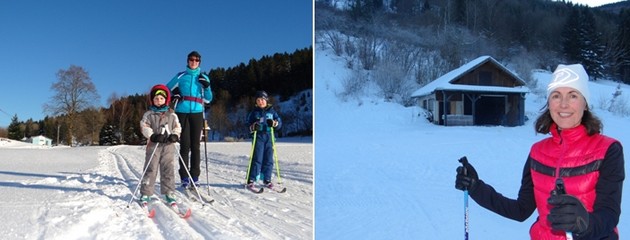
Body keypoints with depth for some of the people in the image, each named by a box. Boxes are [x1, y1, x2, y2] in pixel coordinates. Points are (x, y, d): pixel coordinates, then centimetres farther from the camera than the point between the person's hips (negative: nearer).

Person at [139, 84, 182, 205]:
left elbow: (177, 127, 11)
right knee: (150, 169, 0)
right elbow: (144, 127, -3)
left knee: (168, 169, 2)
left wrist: (175, 136, -10)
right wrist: (153, 136, -19)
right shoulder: (148, 114, 6)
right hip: (153, 145, -1)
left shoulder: (172, 114, 11)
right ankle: (145, 193, 8)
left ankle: (169, 193, 10)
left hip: (168, 146, 2)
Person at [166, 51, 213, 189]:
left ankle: (195, 177, 1)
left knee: (195, 145, -2)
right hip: (182, 112, -1)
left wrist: (207, 87, -4)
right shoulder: (180, 76, 11)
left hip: (197, 113, 1)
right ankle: (184, 178, -4)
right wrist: (174, 94, -4)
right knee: (184, 145, -6)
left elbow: (208, 99, 13)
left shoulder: (203, 78, 14)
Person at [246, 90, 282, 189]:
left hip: (269, 137, 2)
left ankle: (267, 179, 14)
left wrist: (274, 123, -14)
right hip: (258, 137, -2)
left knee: (268, 159, 3)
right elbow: (248, 124, 7)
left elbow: (279, 122, 8)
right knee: (257, 159, -9)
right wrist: (253, 127, -15)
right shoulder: (254, 112, 8)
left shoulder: (272, 111, 11)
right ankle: (251, 179, -4)